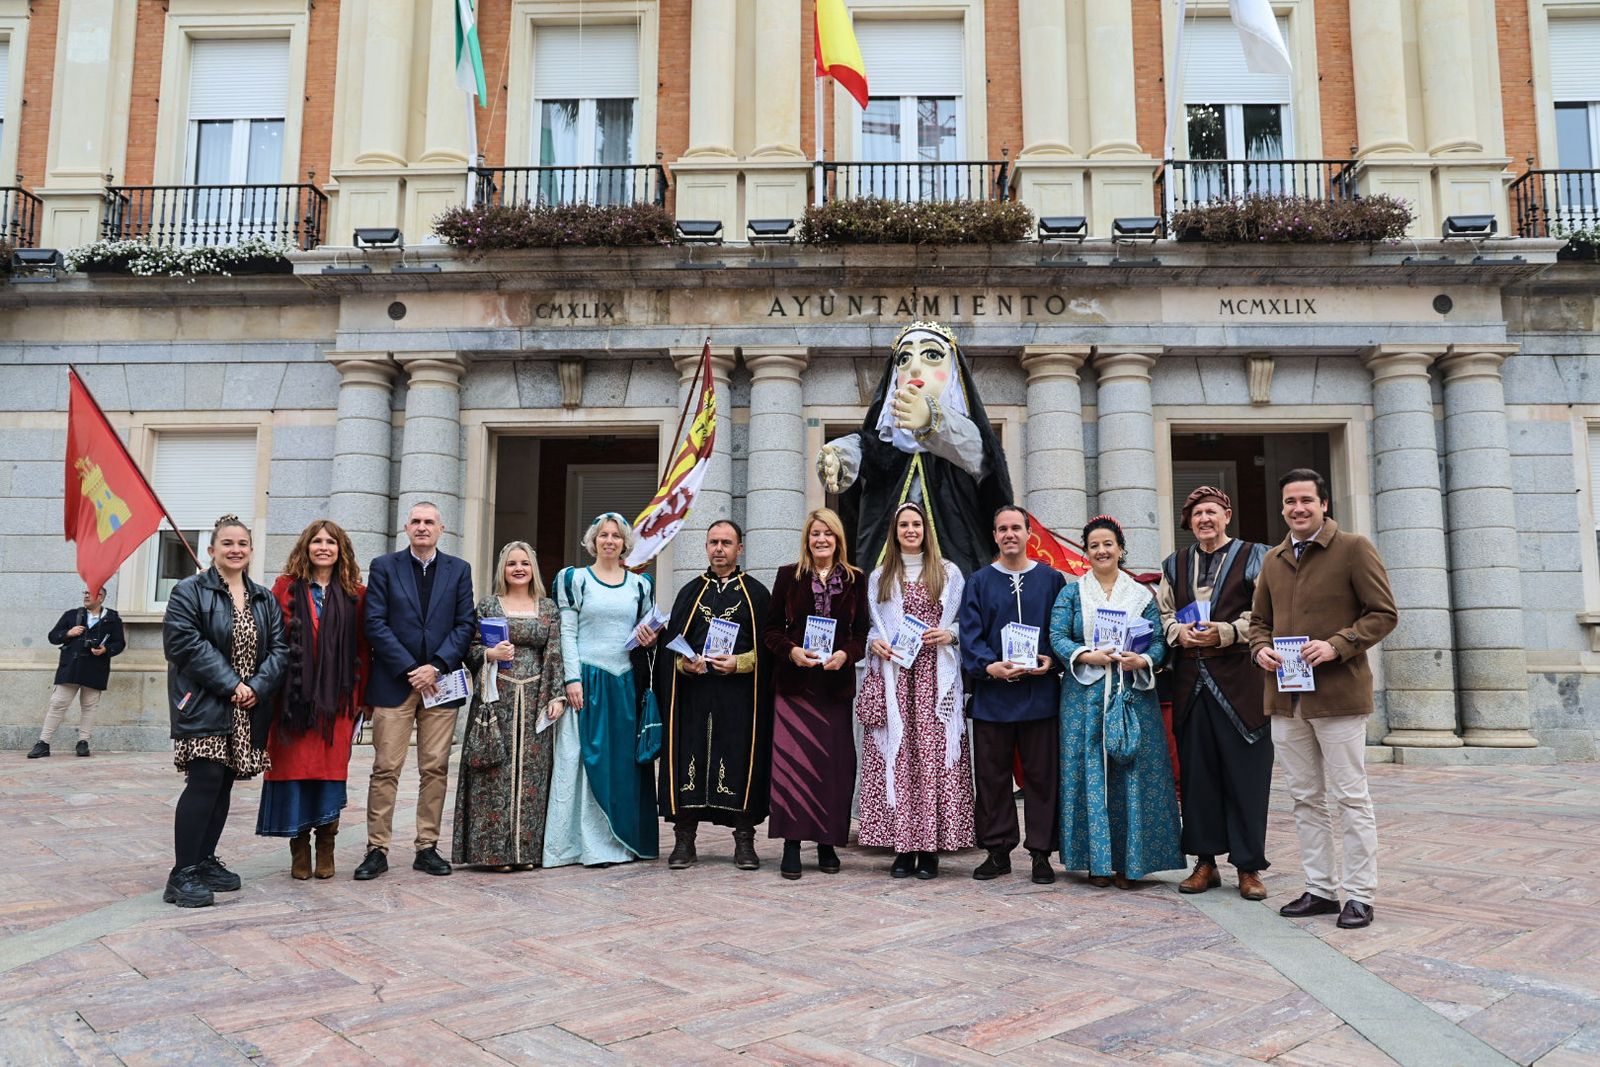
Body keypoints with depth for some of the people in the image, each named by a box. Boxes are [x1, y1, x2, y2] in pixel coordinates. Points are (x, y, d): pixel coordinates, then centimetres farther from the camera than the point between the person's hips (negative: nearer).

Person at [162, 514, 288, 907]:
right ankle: (182, 875, -8)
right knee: (206, 780, -13)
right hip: (204, 705, -6)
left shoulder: (265, 599, 14)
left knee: (224, 784, 10)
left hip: (249, 709, 6)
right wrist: (230, 685, -17)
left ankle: (205, 861, 20)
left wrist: (257, 687, -9)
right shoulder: (189, 592, -2)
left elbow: (279, 649, 8)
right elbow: (186, 643, -13)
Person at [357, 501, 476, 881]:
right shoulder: (384, 566, 5)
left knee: (435, 769, 4)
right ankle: (377, 849, 7)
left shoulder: (459, 570, 10)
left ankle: (428, 847, 12)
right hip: (394, 682, -1)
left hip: (440, 681, 2)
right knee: (386, 768, -1)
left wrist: (436, 667, -8)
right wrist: (410, 670, -10)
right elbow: (376, 623, -2)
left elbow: (465, 624, 5)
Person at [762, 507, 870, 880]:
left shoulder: (855, 580, 8)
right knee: (792, 761, -7)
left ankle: (828, 844, 13)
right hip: (794, 682, -1)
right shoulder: (788, 576, 7)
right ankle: (792, 845, 0)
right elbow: (770, 629, 6)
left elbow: (862, 632, 8)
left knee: (835, 763, 1)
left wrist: (846, 654, -11)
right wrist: (792, 651, -11)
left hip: (836, 683, 1)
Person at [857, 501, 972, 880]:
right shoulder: (880, 577, 16)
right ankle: (903, 847, 3)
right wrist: (875, 642, -4)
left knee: (933, 754, -6)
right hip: (893, 677, 2)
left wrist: (948, 634, -9)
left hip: (934, 677, -1)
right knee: (897, 757, -3)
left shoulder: (948, 573, 11)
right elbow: (872, 627, 17)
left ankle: (930, 849, -1)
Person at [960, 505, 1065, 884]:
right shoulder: (979, 581, 7)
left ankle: (1041, 853, 15)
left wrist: (1052, 660, -11)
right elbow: (970, 635, 1)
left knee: (1042, 775, 4)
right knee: (992, 775, 5)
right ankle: (998, 851, 17)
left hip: (1040, 693, 0)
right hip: (992, 694, 1)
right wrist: (989, 666, -16)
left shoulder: (1052, 579, 8)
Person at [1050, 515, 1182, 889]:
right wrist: (1089, 656, -17)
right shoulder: (1071, 592, 9)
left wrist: (1142, 660, -16)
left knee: (1132, 773, -1)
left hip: (1133, 696, 1)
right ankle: (1097, 860, 6)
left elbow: (1159, 642, 5)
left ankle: (1129, 860, 7)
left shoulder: (1141, 595, 12)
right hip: (1085, 697, -1)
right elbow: (1057, 637, -1)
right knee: (1090, 773, -2)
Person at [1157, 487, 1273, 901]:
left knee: (1245, 774, -1)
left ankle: (1249, 866, 9)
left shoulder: (1254, 557, 4)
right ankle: (1205, 862, 16)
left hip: (1240, 681, -4)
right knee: (1196, 774, 6)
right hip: (1190, 681, 4)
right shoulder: (1175, 565, 17)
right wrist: (1180, 632, -4)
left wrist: (1224, 633, -15)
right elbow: (1163, 613, 16)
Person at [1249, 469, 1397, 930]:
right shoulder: (1273, 560, 13)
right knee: (1305, 798, 12)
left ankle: (1360, 895, 11)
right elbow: (1259, 620, 21)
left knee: (1351, 797, 1)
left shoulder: (1354, 548, -3)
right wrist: (1260, 649, -1)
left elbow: (1384, 613, -6)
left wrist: (1336, 645, -18)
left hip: (1338, 693, -6)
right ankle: (1320, 889, 22)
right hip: (1285, 697, 6)